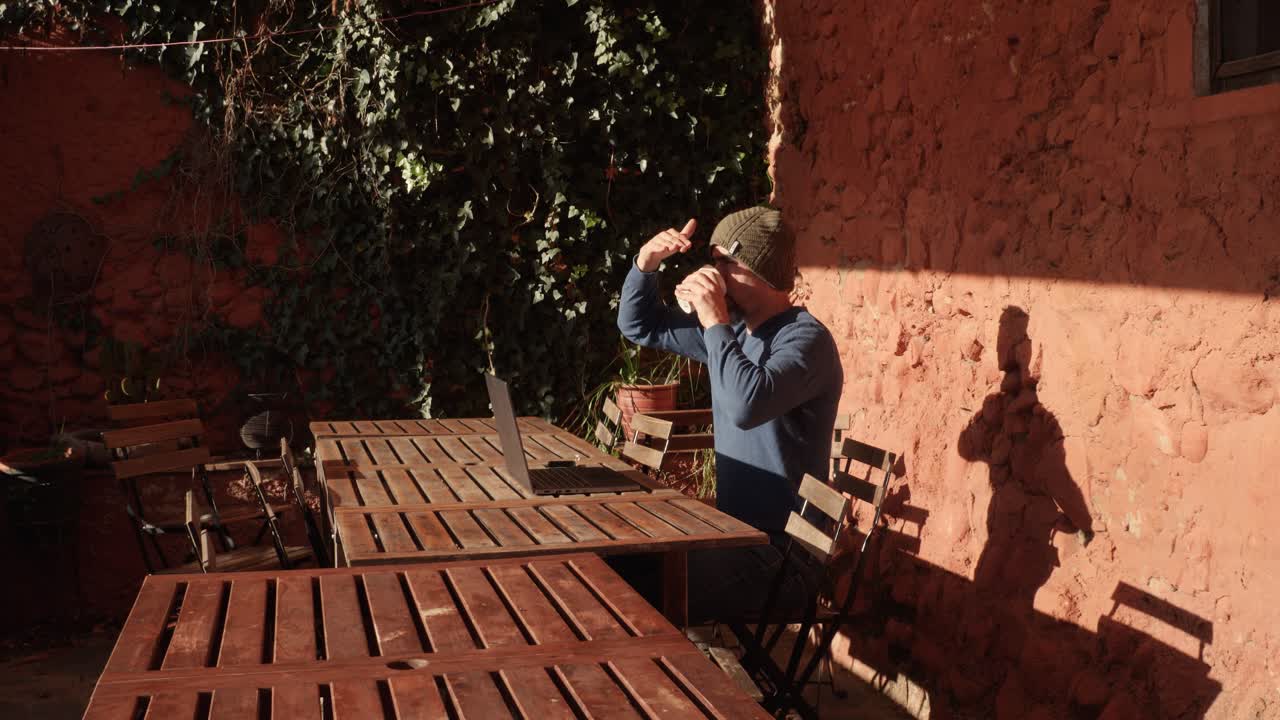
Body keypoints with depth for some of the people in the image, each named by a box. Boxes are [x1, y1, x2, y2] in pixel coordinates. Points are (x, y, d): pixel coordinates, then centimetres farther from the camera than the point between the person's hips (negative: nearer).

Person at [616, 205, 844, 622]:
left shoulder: (806, 339, -18)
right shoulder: (732, 327, 9)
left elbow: (747, 406, -36)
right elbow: (639, 327, 18)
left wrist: (715, 322, -25)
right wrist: (646, 264, 0)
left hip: (781, 552, -9)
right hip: (732, 530, 9)